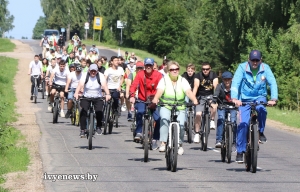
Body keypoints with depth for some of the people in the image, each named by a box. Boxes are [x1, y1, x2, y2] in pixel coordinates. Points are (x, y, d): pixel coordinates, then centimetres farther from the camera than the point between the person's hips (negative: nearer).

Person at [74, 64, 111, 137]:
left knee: (99, 111, -18)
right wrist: (76, 93, -42)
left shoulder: (101, 76, -8)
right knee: (83, 111, -17)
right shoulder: (85, 76, -8)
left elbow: (104, 85, -22)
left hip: (98, 98, 0)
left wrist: (107, 94, -41)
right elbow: (80, 85, -23)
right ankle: (82, 130, -6)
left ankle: (98, 127, 7)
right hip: (86, 97, 0)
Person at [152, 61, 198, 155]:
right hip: (165, 106, -1)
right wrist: (155, 99, -39)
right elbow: (159, 91, -18)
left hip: (180, 108, 1)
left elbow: (188, 91, -14)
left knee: (181, 124, -18)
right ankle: (163, 142, -28)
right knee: (165, 119, -31)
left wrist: (194, 100, -33)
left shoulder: (182, 81, 2)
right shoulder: (164, 79, -1)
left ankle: (180, 144, 6)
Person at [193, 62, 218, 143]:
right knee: (198, 114, -13)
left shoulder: (213, 75, -6)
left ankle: (212, 121, -7)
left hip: (210, 96, 0)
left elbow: (215, 86, -17)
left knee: (214, 106, -32)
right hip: (200, 97, 0)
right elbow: (196, 87, -21)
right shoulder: (198, 76, -10)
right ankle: (197, 134, -3)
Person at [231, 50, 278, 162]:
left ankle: (261, 132, -9)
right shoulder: (242, 67, -12)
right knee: (243, 124, -13)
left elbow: (272, 83, -14)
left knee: (261, 108, -34)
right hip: (245, 99, -1)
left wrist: (274, 99, -29)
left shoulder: (265, 68, -7)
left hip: (260, 97, 1)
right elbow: (235, 83, -20)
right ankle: (240, 151, -1)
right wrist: (234, 98, -35)